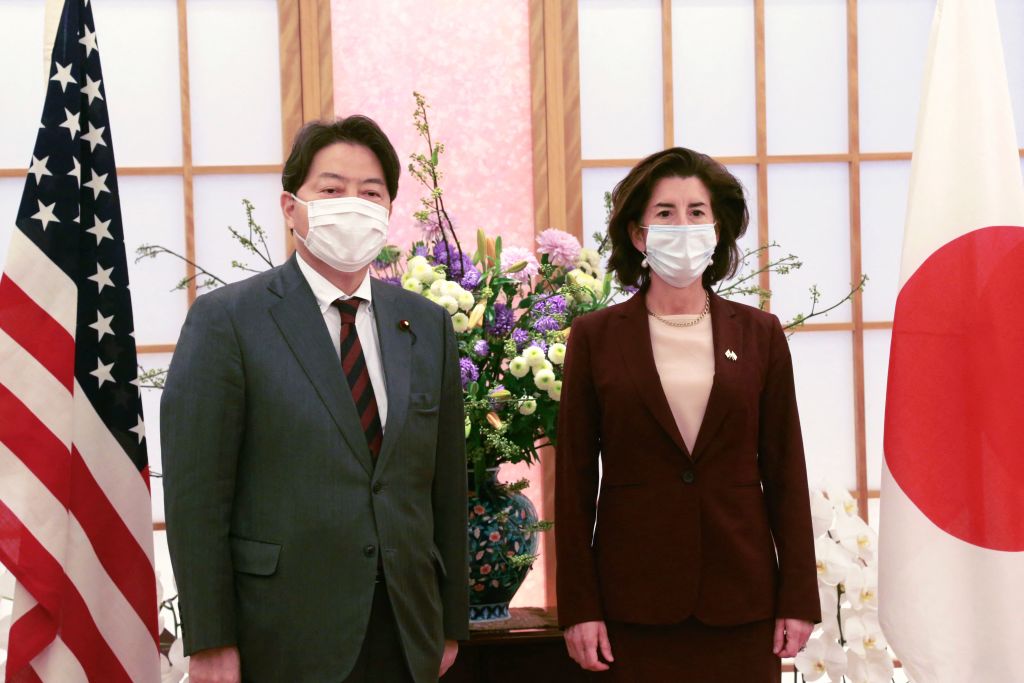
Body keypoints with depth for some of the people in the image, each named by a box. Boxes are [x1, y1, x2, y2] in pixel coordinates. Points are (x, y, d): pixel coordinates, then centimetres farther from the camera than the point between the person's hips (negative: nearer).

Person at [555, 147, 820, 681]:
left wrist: (799, 598, 2)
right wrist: (578, 607, -3)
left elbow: (785, 471, 6)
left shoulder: (759, 334, 5)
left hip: (741, 596, 1)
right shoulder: (594, 336, 2)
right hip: (635, 600, -1)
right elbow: (574, 480, 1)